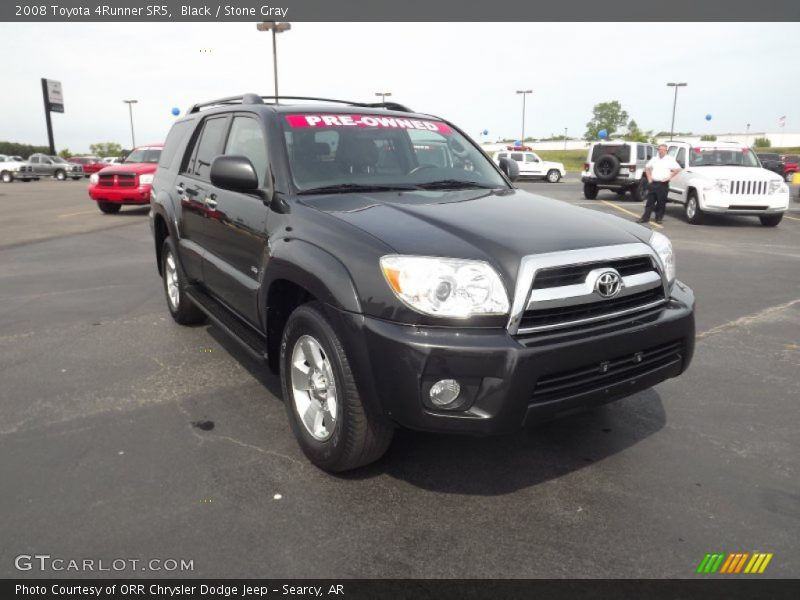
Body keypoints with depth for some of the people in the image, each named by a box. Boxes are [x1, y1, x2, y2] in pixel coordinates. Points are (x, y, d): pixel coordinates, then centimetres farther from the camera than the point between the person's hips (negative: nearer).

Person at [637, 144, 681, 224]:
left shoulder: (670, 160, 1)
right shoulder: (654, 159, 13)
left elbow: (677, 169, -2)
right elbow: (647, 168, 23)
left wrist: (669, 177, -9)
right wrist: (649, 178, 11)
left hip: (663, 184, -3)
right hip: (653, 183, 3)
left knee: (661, 202, 1)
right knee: (650, 201, 4)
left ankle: (659, 218, 10)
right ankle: (645, 217, 6)